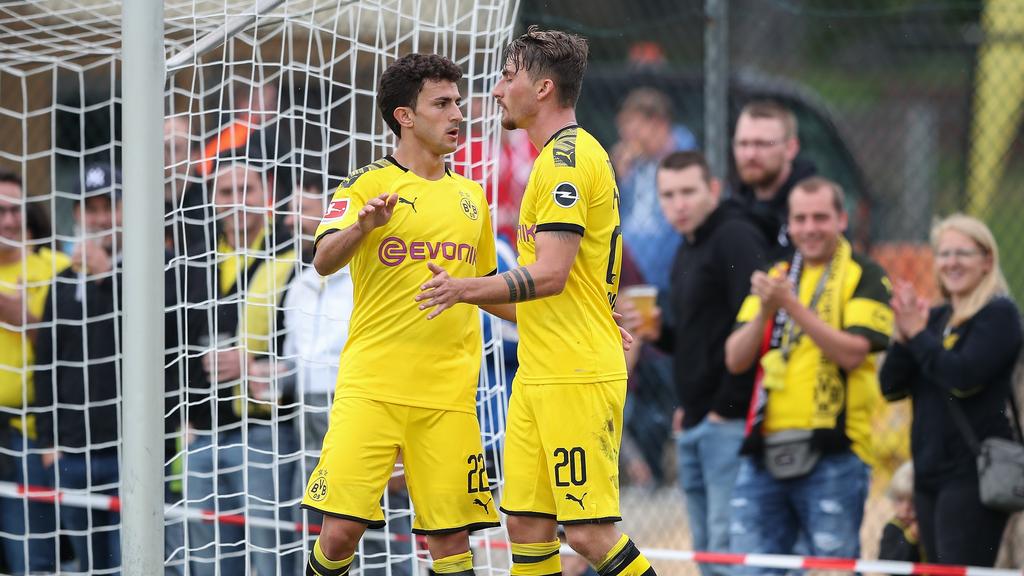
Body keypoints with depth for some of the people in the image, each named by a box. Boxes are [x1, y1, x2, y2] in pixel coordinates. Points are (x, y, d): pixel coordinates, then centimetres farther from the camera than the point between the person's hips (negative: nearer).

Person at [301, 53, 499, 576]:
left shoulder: (470, 196, 17)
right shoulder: (367, 185, 1)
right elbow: (324, 260, -14)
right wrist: (362, 225, -33)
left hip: (447, 393, 4)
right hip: (370, 389, -4)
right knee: (341, 528, -11)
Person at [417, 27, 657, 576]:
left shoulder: (565, 158, -14)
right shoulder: (568, 155, 18)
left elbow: (550, 274, -22)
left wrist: (465, 290, -26)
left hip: (576, 378, -10)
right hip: (539, 374, 10)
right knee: (526, 525, 7)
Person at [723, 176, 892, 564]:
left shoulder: (864, 277, 2)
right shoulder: (773, 277, 18)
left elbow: (853, 353, -13)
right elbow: (735, 360, 10)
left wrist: (791, 304, -17)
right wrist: (765, 311, -7)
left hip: (832, 452, -5)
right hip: (765, 450, 5)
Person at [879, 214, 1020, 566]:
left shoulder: (999, 314, -5)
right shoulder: (935, 317, 15)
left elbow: (964, 377, -19)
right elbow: (891, 387, 9)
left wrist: (917, 333, -11)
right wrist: (903, 337, -7)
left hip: (972, 474, -8)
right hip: (930, 471, 8)